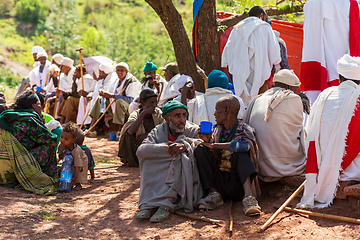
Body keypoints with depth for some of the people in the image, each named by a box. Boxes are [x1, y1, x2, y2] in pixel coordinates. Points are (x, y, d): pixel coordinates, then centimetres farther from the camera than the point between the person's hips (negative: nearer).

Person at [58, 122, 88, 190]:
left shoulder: (76, 151, -41)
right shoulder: (61, 146, -24)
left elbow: (77, 166, -43)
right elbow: (60, 157, -14)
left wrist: (75, 177, -50)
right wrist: (64, 153, -38)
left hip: (82, 161, -6)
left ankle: (78, 184, -6)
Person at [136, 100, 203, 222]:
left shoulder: (193, 131, 2)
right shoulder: (158, 131, 6)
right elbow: (141, 151, -11)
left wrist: (185, 146, -37)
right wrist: (163, 147, -25)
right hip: (158, 180, 2)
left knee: (180, 158, -30)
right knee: (149, 160, -22)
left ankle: (166, 204, -35)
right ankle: (148, 204, -29)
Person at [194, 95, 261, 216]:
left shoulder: (244, 129, -4)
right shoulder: (217, 131, 14)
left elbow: (244, 145, -29)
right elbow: (211, 159, 15)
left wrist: (214, 145, -20)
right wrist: (207, 142, -4)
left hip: (238, 185, -5)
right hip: (218, 182, 5)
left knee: (240, 153, -26)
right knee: (200, 150, -8)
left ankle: (248, 195, -39)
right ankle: (214, 193, -18)